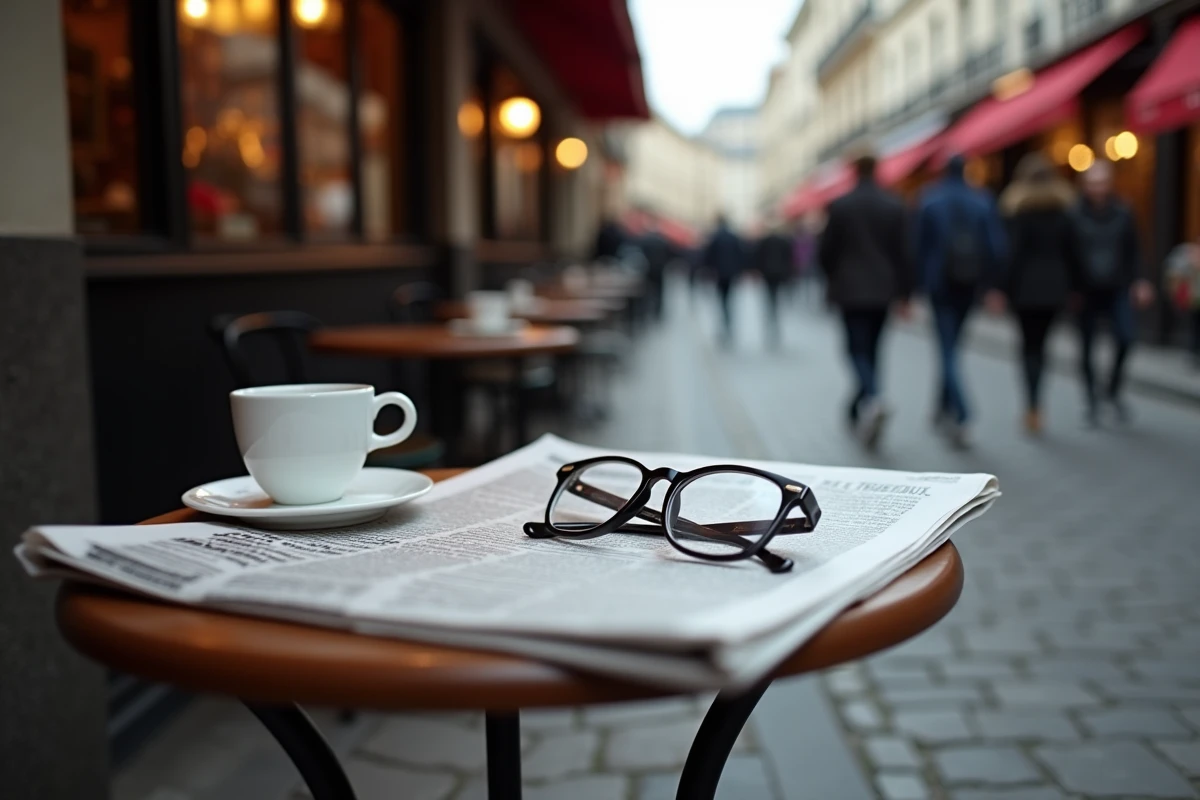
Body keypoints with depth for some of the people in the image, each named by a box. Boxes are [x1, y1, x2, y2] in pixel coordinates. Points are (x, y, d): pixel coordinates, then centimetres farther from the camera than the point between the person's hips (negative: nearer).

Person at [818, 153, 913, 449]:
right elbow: (903, 252, -1)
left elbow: (825, 250, -3)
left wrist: (834, 278, 16)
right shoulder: (894, 205, 0)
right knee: (871, 349, 14)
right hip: (884, 289, 3)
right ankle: (859, 411, 22)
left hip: (851, 289, -3)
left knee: (858, 349, -2)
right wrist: (903, 293, 5)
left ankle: (872, 399, -29)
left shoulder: (840, 205, -7)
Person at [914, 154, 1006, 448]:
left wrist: (919, 281, 4)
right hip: (970, 281, 3)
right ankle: (944, 407, 28)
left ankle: (961, 415, -22)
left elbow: (920, 245, -3)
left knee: (948, 347, -5)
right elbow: (995, 244, -3)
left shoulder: (929, 200, -3)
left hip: (940, 280, -3)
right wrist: (991, 281, 2)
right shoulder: (983, 201, 3)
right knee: (951, 343, 18)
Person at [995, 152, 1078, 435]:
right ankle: (1035, 406, 15)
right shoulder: (1064, 207, 6)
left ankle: (1033, 406, -8)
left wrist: (1002, 289, -9)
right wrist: (1072, 286, 12)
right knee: (1040, 342, 14)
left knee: (1029, 343, 2)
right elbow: (1072, 252, 6)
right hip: (1055, 285, 3)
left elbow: (1013, 252, -11)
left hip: (1026, 286, -3)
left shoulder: (1019, 209, -6)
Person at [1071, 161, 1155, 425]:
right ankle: (1092, 400, 22)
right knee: (1086, 348, 5)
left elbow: (1132, 251, 9)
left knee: (1126, 338, -13)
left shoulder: (1122, 213, 2)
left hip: (1116, 290, 1)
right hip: (1087, 293, -1)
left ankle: (1113, 389, 11)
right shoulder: (1075, 215, -5)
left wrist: (1137, 281, 2)